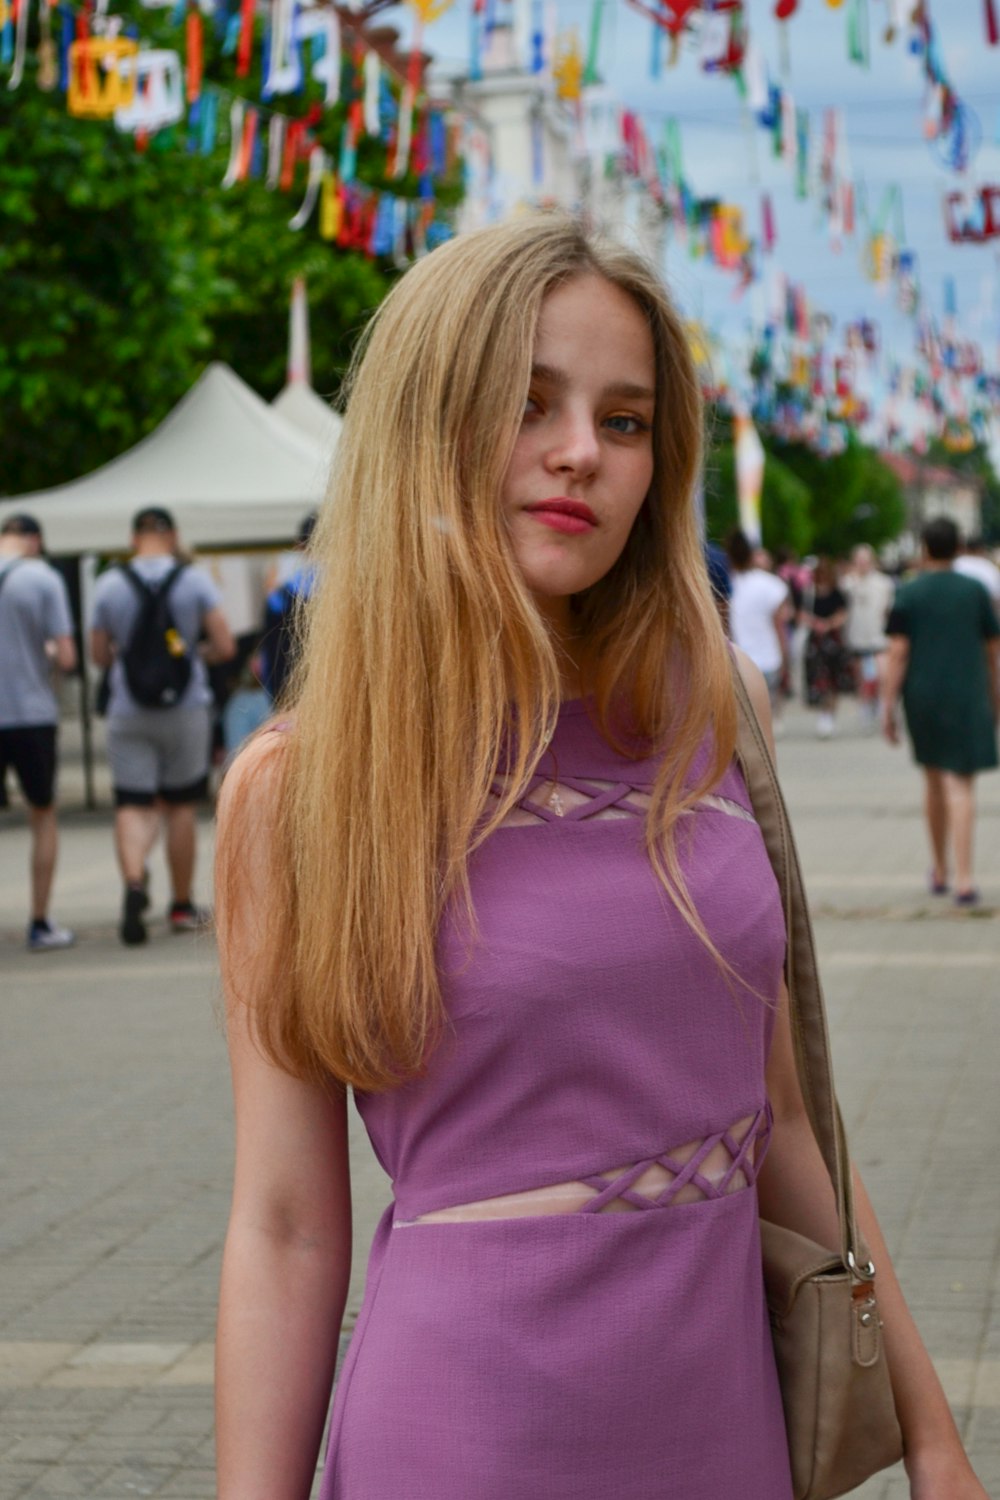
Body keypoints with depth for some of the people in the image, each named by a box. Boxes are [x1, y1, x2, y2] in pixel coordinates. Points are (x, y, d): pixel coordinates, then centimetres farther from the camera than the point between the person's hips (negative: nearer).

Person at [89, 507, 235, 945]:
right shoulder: (195, 581, -5)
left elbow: (99, 656, 4)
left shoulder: (108, 585, -2)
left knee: (132, 806, -1)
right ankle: (182, 906, 19)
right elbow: (225, 647, -7)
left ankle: (134, 880, -28)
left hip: (128, 713, 0)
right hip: (186, 708, 0)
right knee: (180, 806, 12)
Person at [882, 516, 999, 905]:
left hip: (922, 695, 1)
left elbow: (898, 653, -8)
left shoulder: (908, 595, -2)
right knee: (961, 785, -6)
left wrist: (888, 706, -5)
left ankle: (939, 872, 28)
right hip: (967, 698, -1)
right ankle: (963, 878, -16)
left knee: (933, 780, 17)